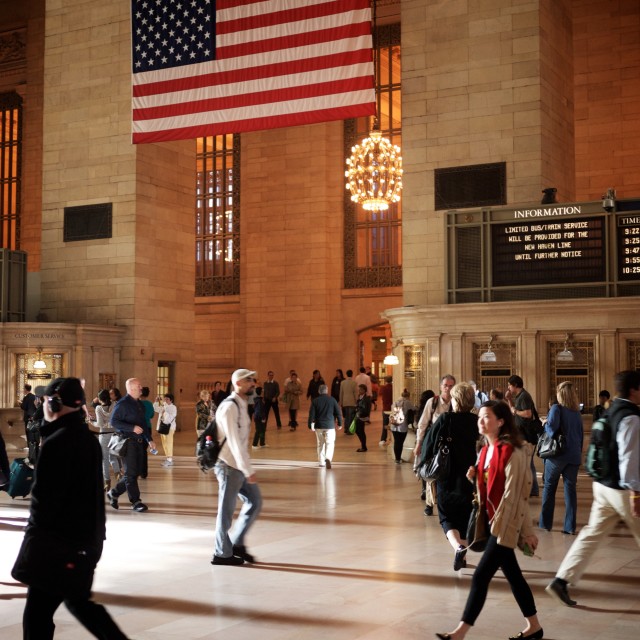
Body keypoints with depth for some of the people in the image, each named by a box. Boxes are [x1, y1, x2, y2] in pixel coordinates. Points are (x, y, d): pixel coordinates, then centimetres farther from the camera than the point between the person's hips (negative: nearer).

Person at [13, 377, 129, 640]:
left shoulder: (55, 443, -17)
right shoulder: (88, 439, 9)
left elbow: (43, 499, -19)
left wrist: (34, 544, -11)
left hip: (58, 542, -9)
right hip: (87, 540, 9)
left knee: (37, 613, 0)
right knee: (78, 601, 21)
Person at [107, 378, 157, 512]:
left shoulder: (139, 404, 16)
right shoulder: (122, 404, -10)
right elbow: (114, 422, -16)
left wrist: (150, 440, 18)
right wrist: (132, 428, -22)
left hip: (139, 442, 8)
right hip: (127, 442, -8)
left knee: (135, 472, 9)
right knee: (131, 473, -4)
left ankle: (114, 493, 24)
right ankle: (135, 502, 2)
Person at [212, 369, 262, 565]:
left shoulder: (241, 405, 12)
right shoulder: (229, 407, -18)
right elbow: (234, 441, -22)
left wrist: (247, 468, 14)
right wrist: (248, 470, -22)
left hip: (240, 466, 9)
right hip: (229, 466, -9)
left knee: (255, 501, 11)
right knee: (227, 510, 1)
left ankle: (237, 543, 22)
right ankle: (222, 554, 13)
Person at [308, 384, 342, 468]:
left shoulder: (315, 401, 0)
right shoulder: (332, 400, -1)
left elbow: (311, 414, -2)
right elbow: (338, 412, 1)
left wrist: (311, 424, 5)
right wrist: (340, 423, 10)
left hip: (319, 426, 2)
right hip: (330, 425, -2)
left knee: (320, 444, 15)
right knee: (330, 443, -3)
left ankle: (321, 462, 19)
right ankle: (328, 458, -27)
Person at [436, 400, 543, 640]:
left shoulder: (511, 451, -17)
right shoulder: (486, 450, 10)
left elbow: (515, 494, -17)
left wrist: (526, 531, -14)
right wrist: (475, 477, 3)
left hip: (505, 524, -9)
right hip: (492, 520, 9)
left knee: (481, 576, -7)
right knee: (513, 575, 15)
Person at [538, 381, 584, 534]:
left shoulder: (556, 408, -7)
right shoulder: (577, 413, 12)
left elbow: (552, 427, -22)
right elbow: (581, 435, 17)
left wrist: (545, 423, -1)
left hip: (557, 454, -4)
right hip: (574, 456, 4)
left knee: (549, 487, 10)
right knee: (570, 489, 4)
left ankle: (545, 523, 15)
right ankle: (570, 527, 0)